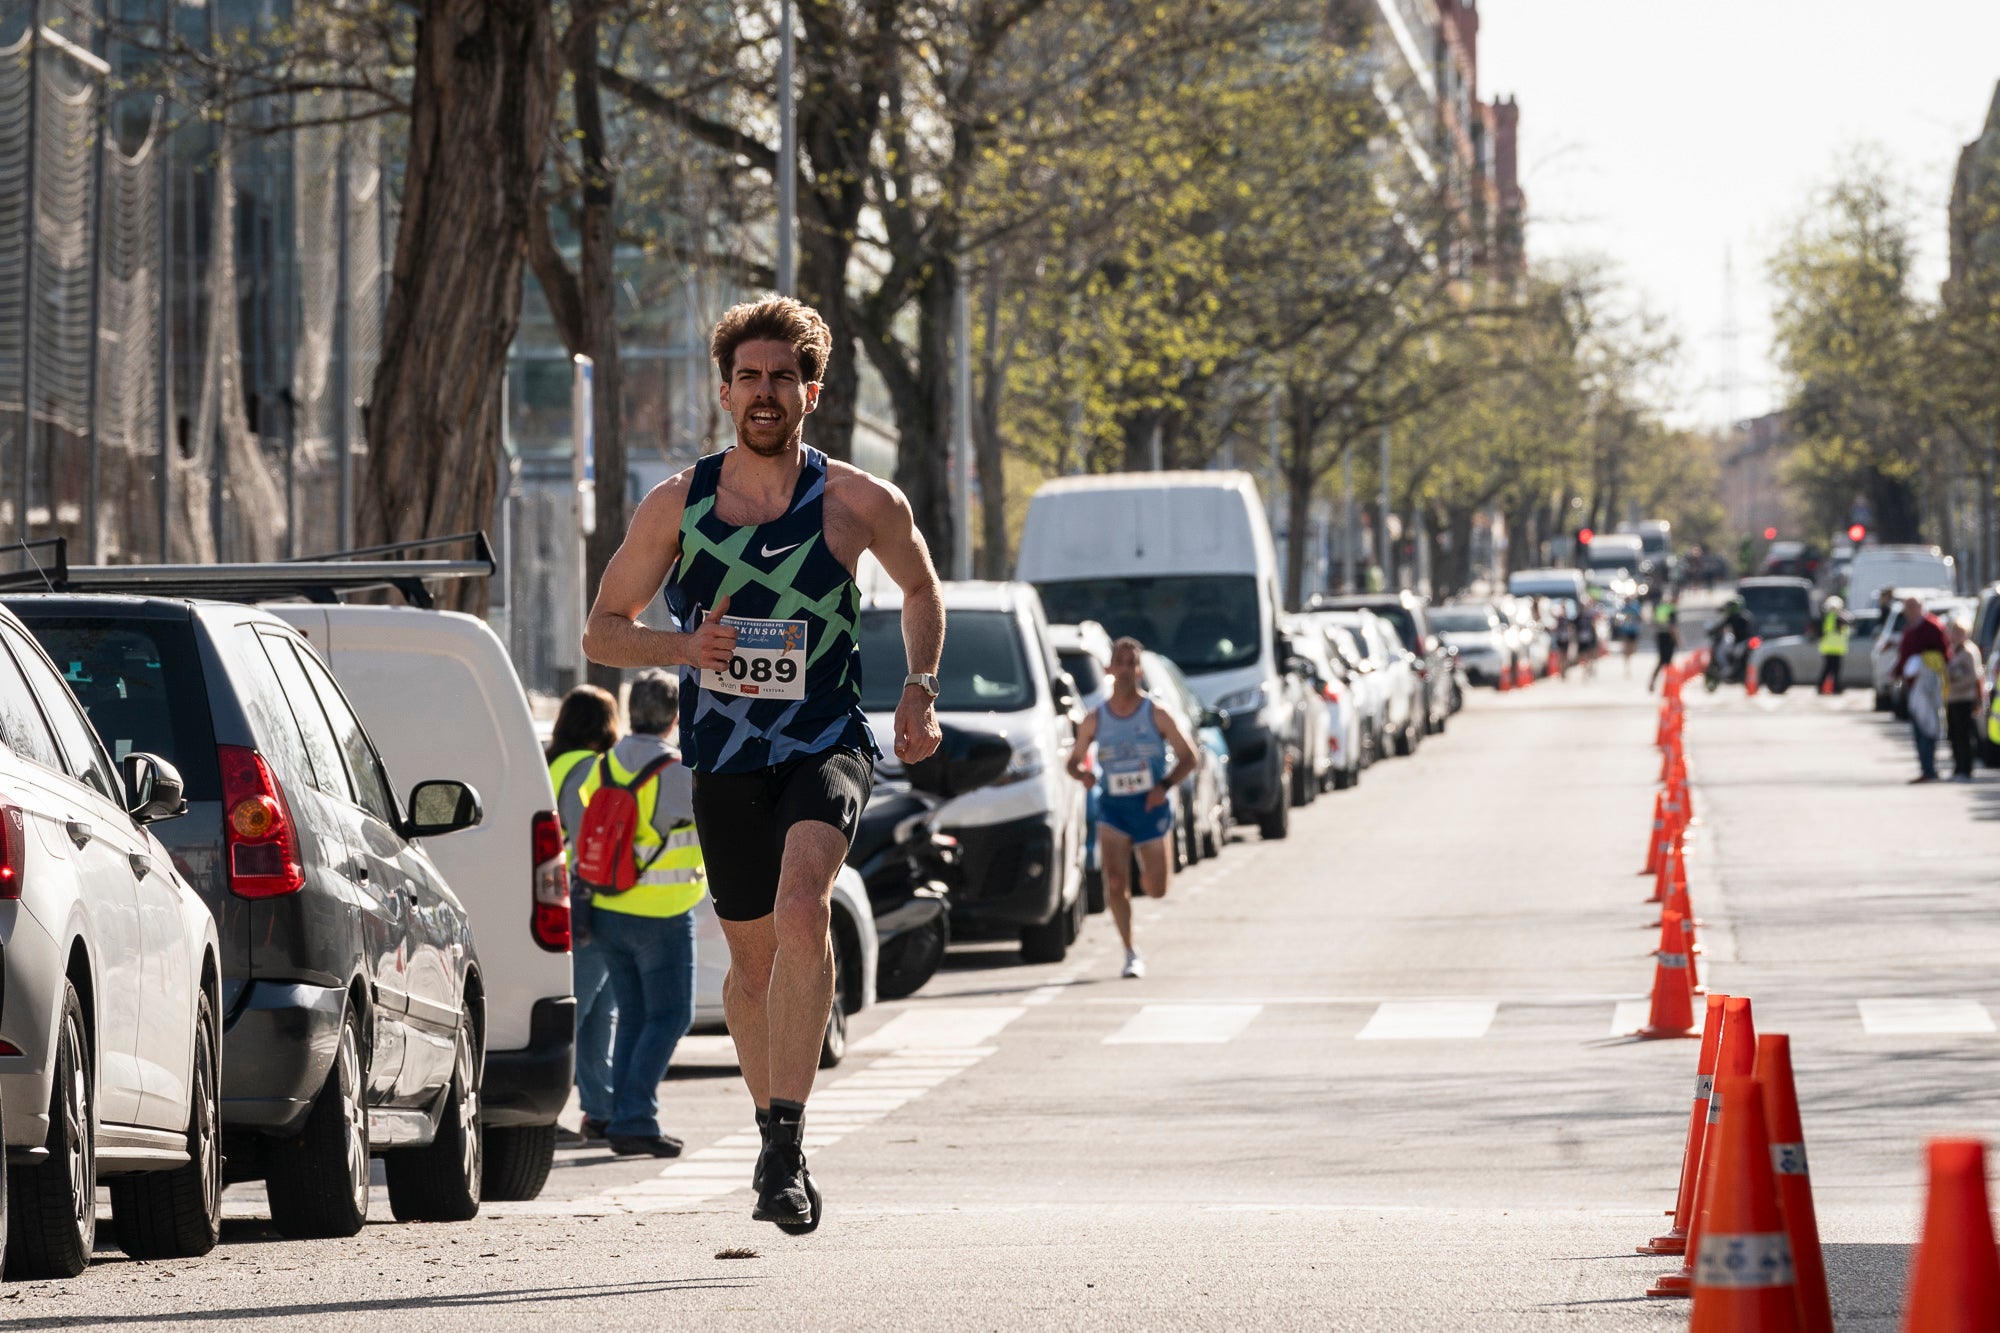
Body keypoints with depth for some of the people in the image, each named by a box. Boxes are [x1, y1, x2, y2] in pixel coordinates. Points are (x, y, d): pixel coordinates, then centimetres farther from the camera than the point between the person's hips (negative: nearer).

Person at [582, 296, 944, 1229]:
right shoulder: (677, 505, 0)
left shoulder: (859, 504, -3)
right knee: (753, 958, 12)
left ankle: (787, 1143, -31)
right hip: (725, 756, 3)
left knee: (803, 904, -28)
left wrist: (921, 689, 4)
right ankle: (775, 1137, 36)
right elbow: (601, 633, 6)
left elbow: (921, 588, 18)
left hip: (827, 741, -2)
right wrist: (683, 647, -14)